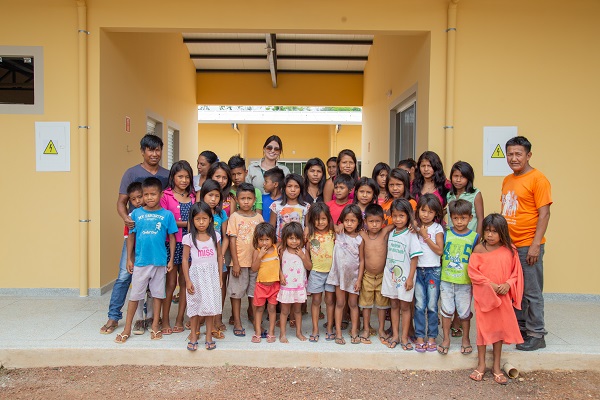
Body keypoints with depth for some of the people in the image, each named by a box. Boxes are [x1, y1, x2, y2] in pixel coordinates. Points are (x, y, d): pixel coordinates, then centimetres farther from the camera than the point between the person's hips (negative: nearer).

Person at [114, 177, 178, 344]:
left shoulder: (167, 215, -4)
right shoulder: (136, 213, -1)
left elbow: (172, 238, 1)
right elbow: (131, 236, 5)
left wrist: (171, 260, 0)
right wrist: (129, 259, 4)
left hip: (159, 261, 0)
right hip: (140, 261, 1)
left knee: (157, 294, 12)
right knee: (134, 295, 10)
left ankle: (155, 326, 26)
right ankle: (127, 328, 22)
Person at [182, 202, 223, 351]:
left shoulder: (214, 236, 1)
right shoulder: (189, 238, -5)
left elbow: (219, 256, 8)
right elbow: (185, 259, -4)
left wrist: (220, 276, 5)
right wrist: (187, 280, -7)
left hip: (212, 274, 2)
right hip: (196, 274, -1)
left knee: (211, 305, 5)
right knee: (195, 306, 5)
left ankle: (209, 336, 17)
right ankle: (193, 337, 18)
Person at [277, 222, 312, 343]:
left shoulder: (303, 251, -2)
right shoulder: (283, 251, -5)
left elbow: (309, 267, -3)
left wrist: (303, 256, -14)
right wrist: (281, 275, -14)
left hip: (299, 286, 2)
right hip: (286, 286, -2)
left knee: (297, 310, 15)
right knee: (285, 310, 6)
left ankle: (299, 332, 27)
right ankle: (282, 334, 15)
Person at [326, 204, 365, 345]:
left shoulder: (359, 240, -6)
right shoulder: (338, 235, -4)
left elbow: (361, 260, -3)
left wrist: (359, 279, -6)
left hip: (353, 275, 0)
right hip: (339, 274, 0)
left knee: (353, 304, 10)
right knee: (340, 303, 7)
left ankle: (354, 332, 21)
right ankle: (338, 332, 13)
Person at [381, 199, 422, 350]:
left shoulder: (411, 235, -10)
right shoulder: (391, 234, 6)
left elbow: (414, 258, -11)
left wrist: (410, 278, -14)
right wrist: (385, 271, 9)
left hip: (404, 276, -5)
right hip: (390, 274, 5)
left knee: (404, 306, 5)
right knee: (394, 305, 12)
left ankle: (404, 337, 15)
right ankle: (395, 335, 22)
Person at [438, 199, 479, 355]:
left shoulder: (474, 237, -2)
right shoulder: (446, 234, 0)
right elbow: (438, 253, 5)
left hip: (465, 282, -1)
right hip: (446, 280, 1)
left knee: (464, 312, 10)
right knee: (447, 310, 8)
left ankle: (466, 339, 29)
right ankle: (446, 339, 22)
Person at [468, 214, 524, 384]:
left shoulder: (510, 250, -1)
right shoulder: (479, 249, -7)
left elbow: (516, 272, 4)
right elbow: (473, 272, -10)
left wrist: (508, 284, -13)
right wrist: (490, 284, -16)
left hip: (502, 296, 2)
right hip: (483, 295, -2)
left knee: (500, 327, 10)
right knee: (483, 327, 6)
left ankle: (496, 367, 24)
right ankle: (481, 365, 21)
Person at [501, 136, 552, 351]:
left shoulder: (538, 179, -9)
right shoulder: (507, 180, 12)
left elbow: (544, 214, -13)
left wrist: (535, 245, -17)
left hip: (528, 246, -7)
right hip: (508, 245, 7)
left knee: (531, 293, 2)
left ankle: (536, 335, 14)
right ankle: (519, 328, 27)